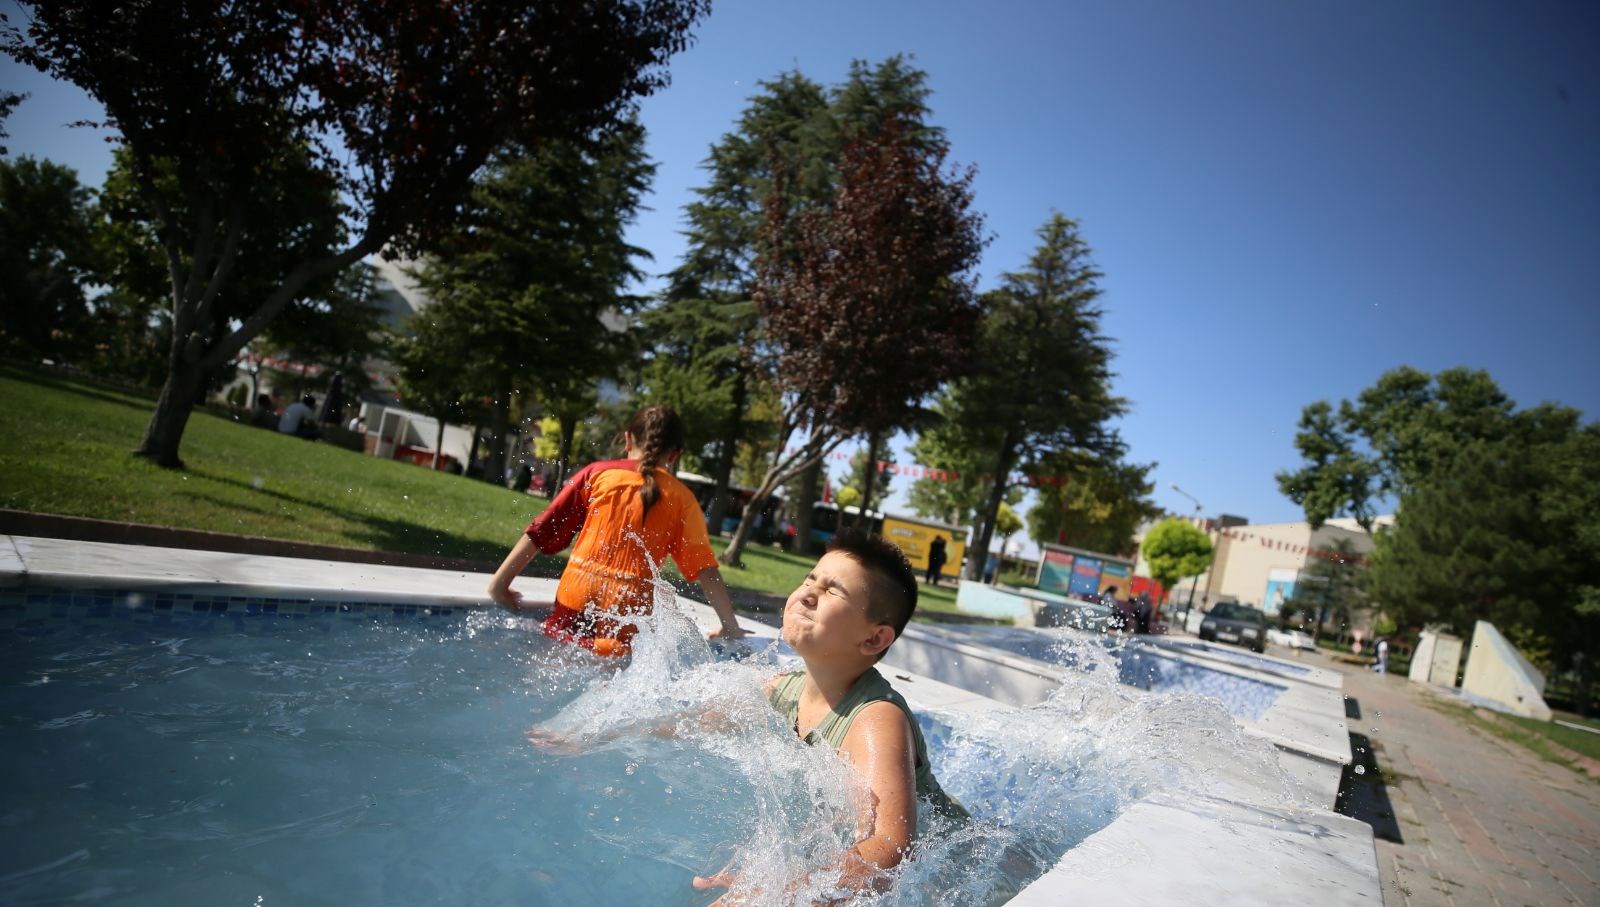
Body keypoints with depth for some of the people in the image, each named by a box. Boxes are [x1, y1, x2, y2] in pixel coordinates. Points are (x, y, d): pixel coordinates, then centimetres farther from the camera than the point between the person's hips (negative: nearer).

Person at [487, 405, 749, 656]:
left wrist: (500, 583, 14)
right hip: (628, 621, 0)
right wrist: (731, 626, 12)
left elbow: (541, 531, 8)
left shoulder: (597, 473, 9)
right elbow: (706, 571, 4)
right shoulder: (682, 499, 8)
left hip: (574, 604, 0)